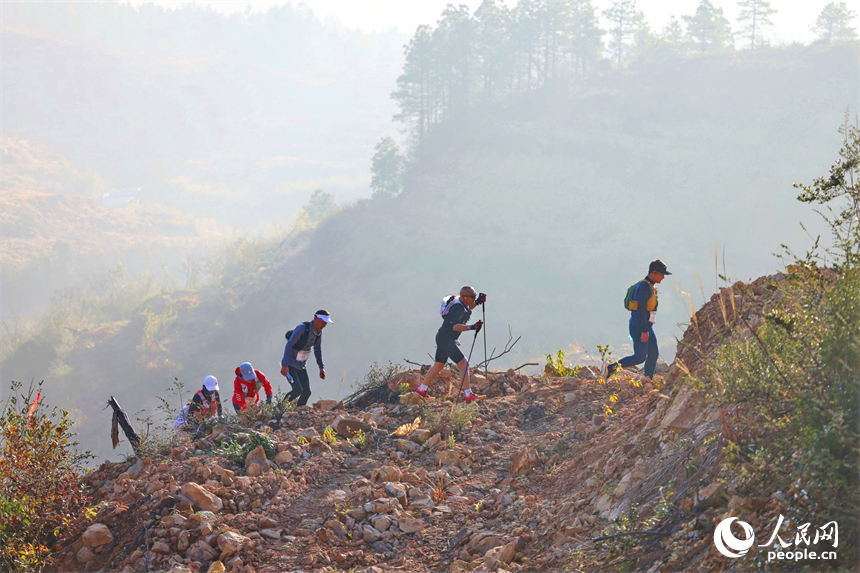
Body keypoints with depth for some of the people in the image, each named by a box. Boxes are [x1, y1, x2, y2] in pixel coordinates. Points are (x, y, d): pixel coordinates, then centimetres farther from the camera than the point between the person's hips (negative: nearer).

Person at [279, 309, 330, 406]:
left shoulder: (319, 332, 1)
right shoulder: (302, 328, -23)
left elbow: (317, 349, 16)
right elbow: (289, 344, -24)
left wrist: (321, 367, 12)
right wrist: (285, 365, -30)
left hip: (301, 365, 8)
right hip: (289, 364, -8)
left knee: (307, 391, -2)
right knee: (297, 390, -19)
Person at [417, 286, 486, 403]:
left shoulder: (462, 302, 6)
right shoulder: (458, 308, -22)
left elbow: (467, 309, 29)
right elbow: (454, 326, -30)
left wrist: (477, 302, 12)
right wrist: (471, 327, -39)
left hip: (443, 338, 11)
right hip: (446, 339, -11)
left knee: (438, 366, 20)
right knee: (464, 364, -13)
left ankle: (421, 390, 32)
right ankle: (469, 396, -16)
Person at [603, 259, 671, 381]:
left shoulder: (649, 287, 16)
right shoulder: (644, 286, -17)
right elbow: (641, 309, -22)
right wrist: (644, 331, -23)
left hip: (646, 327, 10)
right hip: (639, 327, -10)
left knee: (654, 354, 7)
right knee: (640, 357, -9)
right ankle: (610, 368, -3)